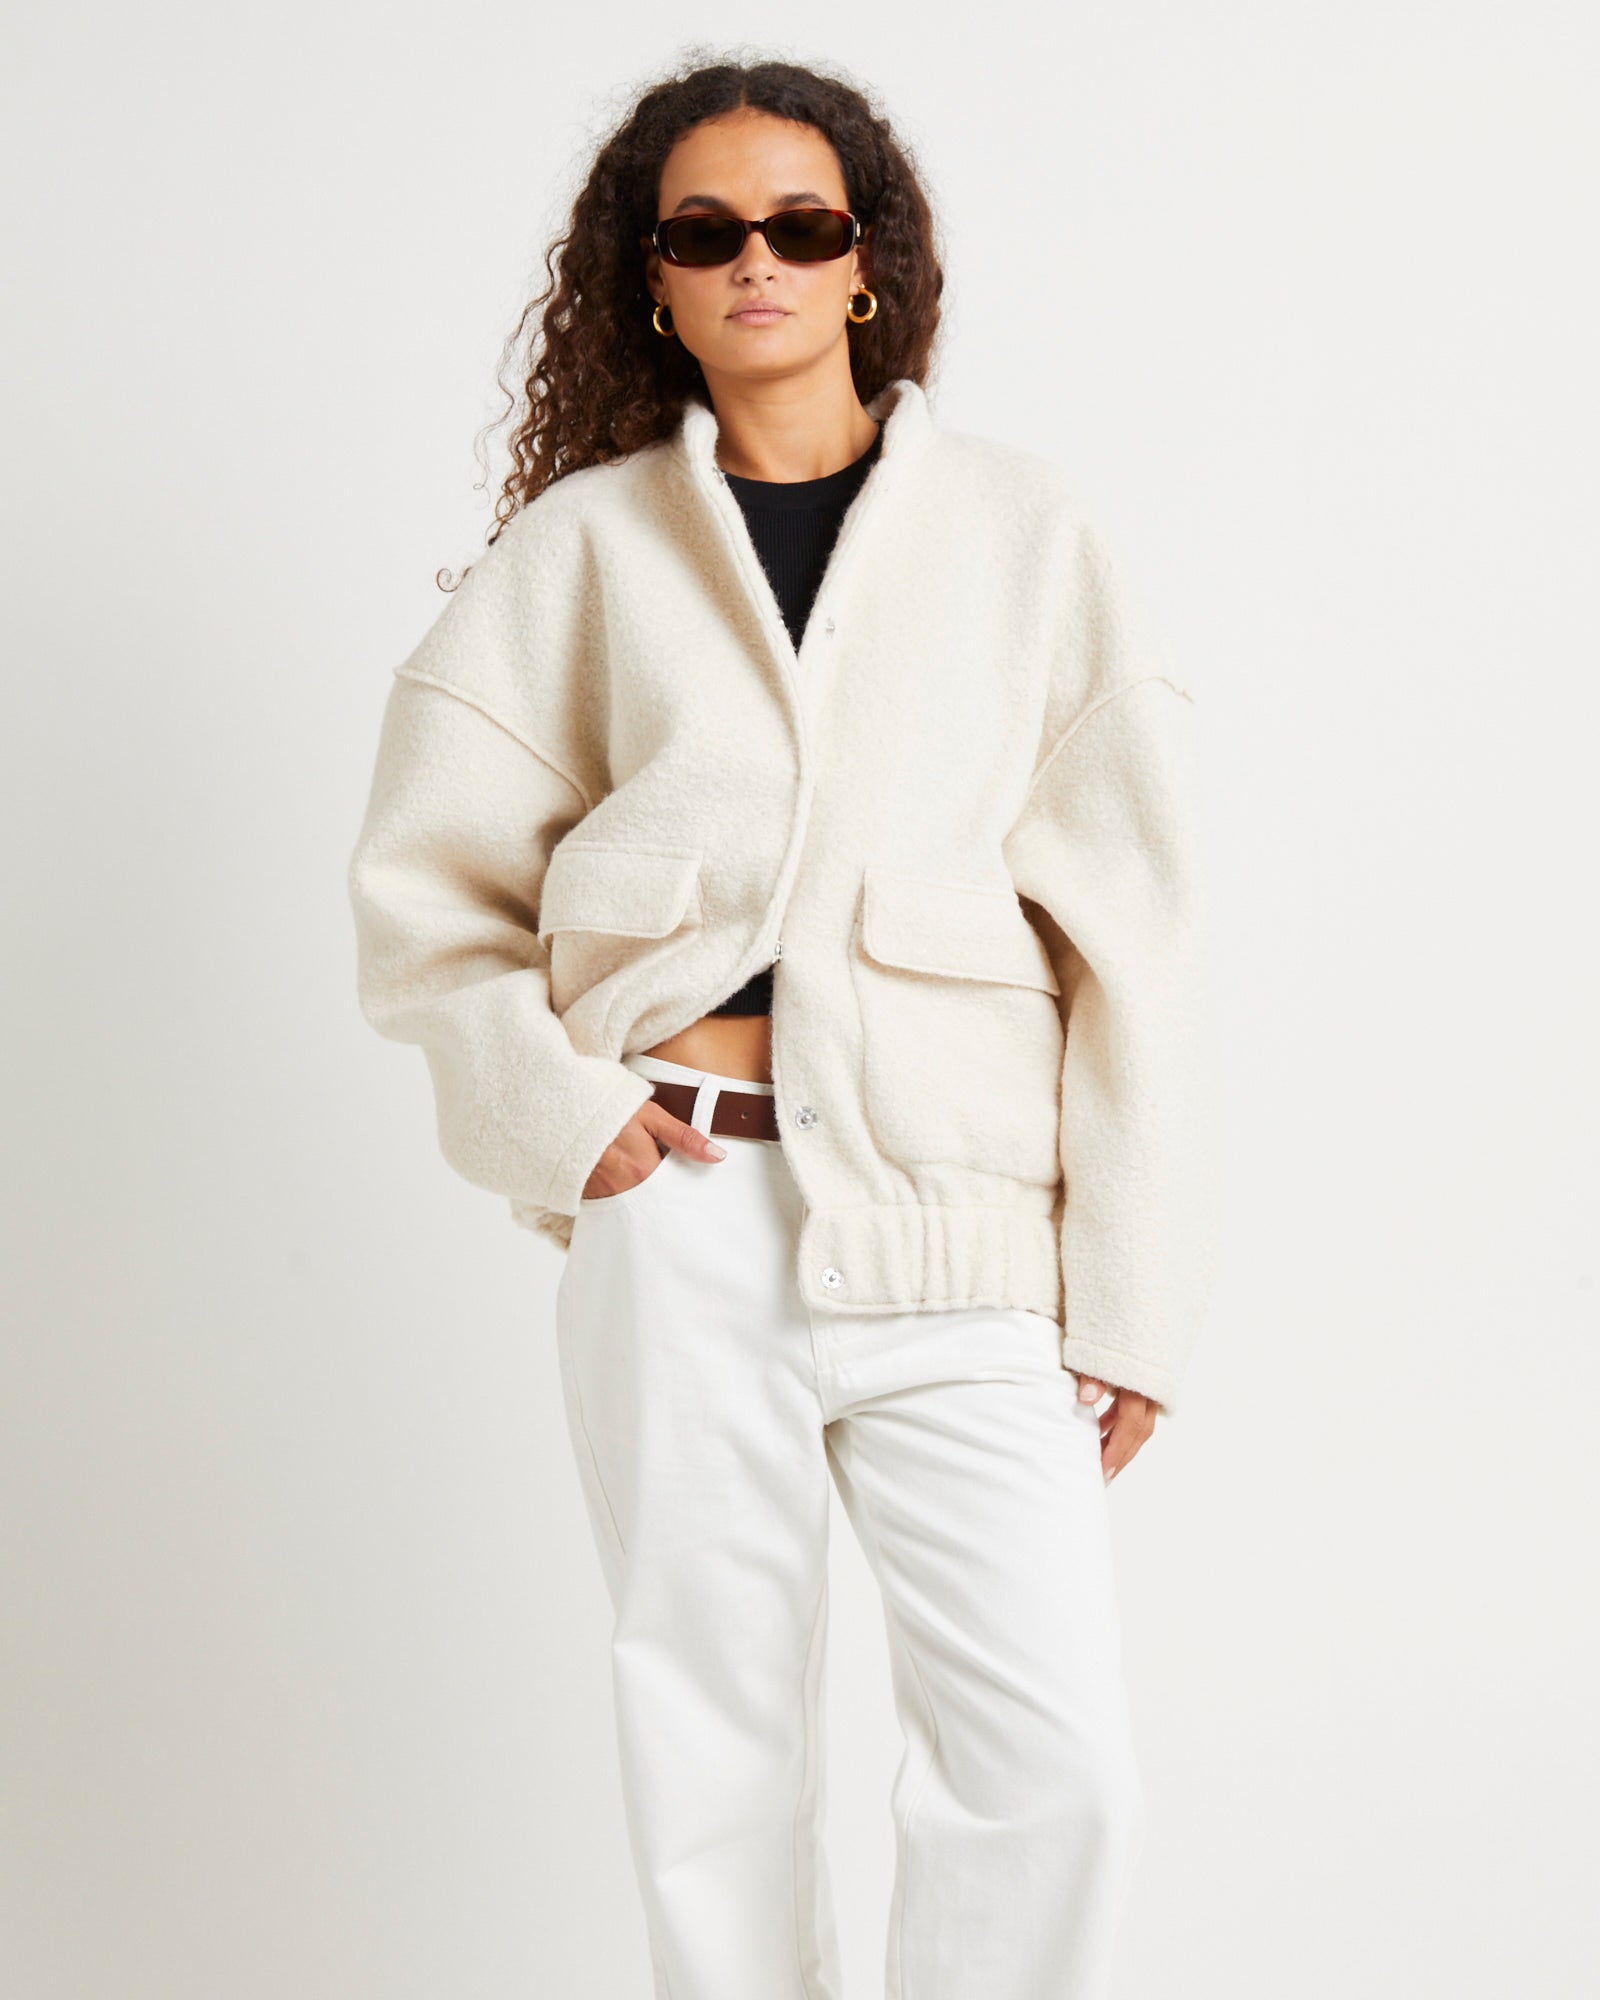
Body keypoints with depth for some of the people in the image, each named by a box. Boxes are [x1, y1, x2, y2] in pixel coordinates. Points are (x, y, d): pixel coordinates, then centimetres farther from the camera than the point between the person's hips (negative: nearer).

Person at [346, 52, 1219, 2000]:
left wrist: (1132, 1294, -1)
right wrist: (550, 1099, -4)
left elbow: (1126, 927, 3)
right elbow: (424, 872, 13)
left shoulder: (1020, 528, 7)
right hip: (680, 1202, 1)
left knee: (1057, 1762, -6)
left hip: (953, 1219, 0)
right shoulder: (586, 543, 9)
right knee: (714, 1732, 8)